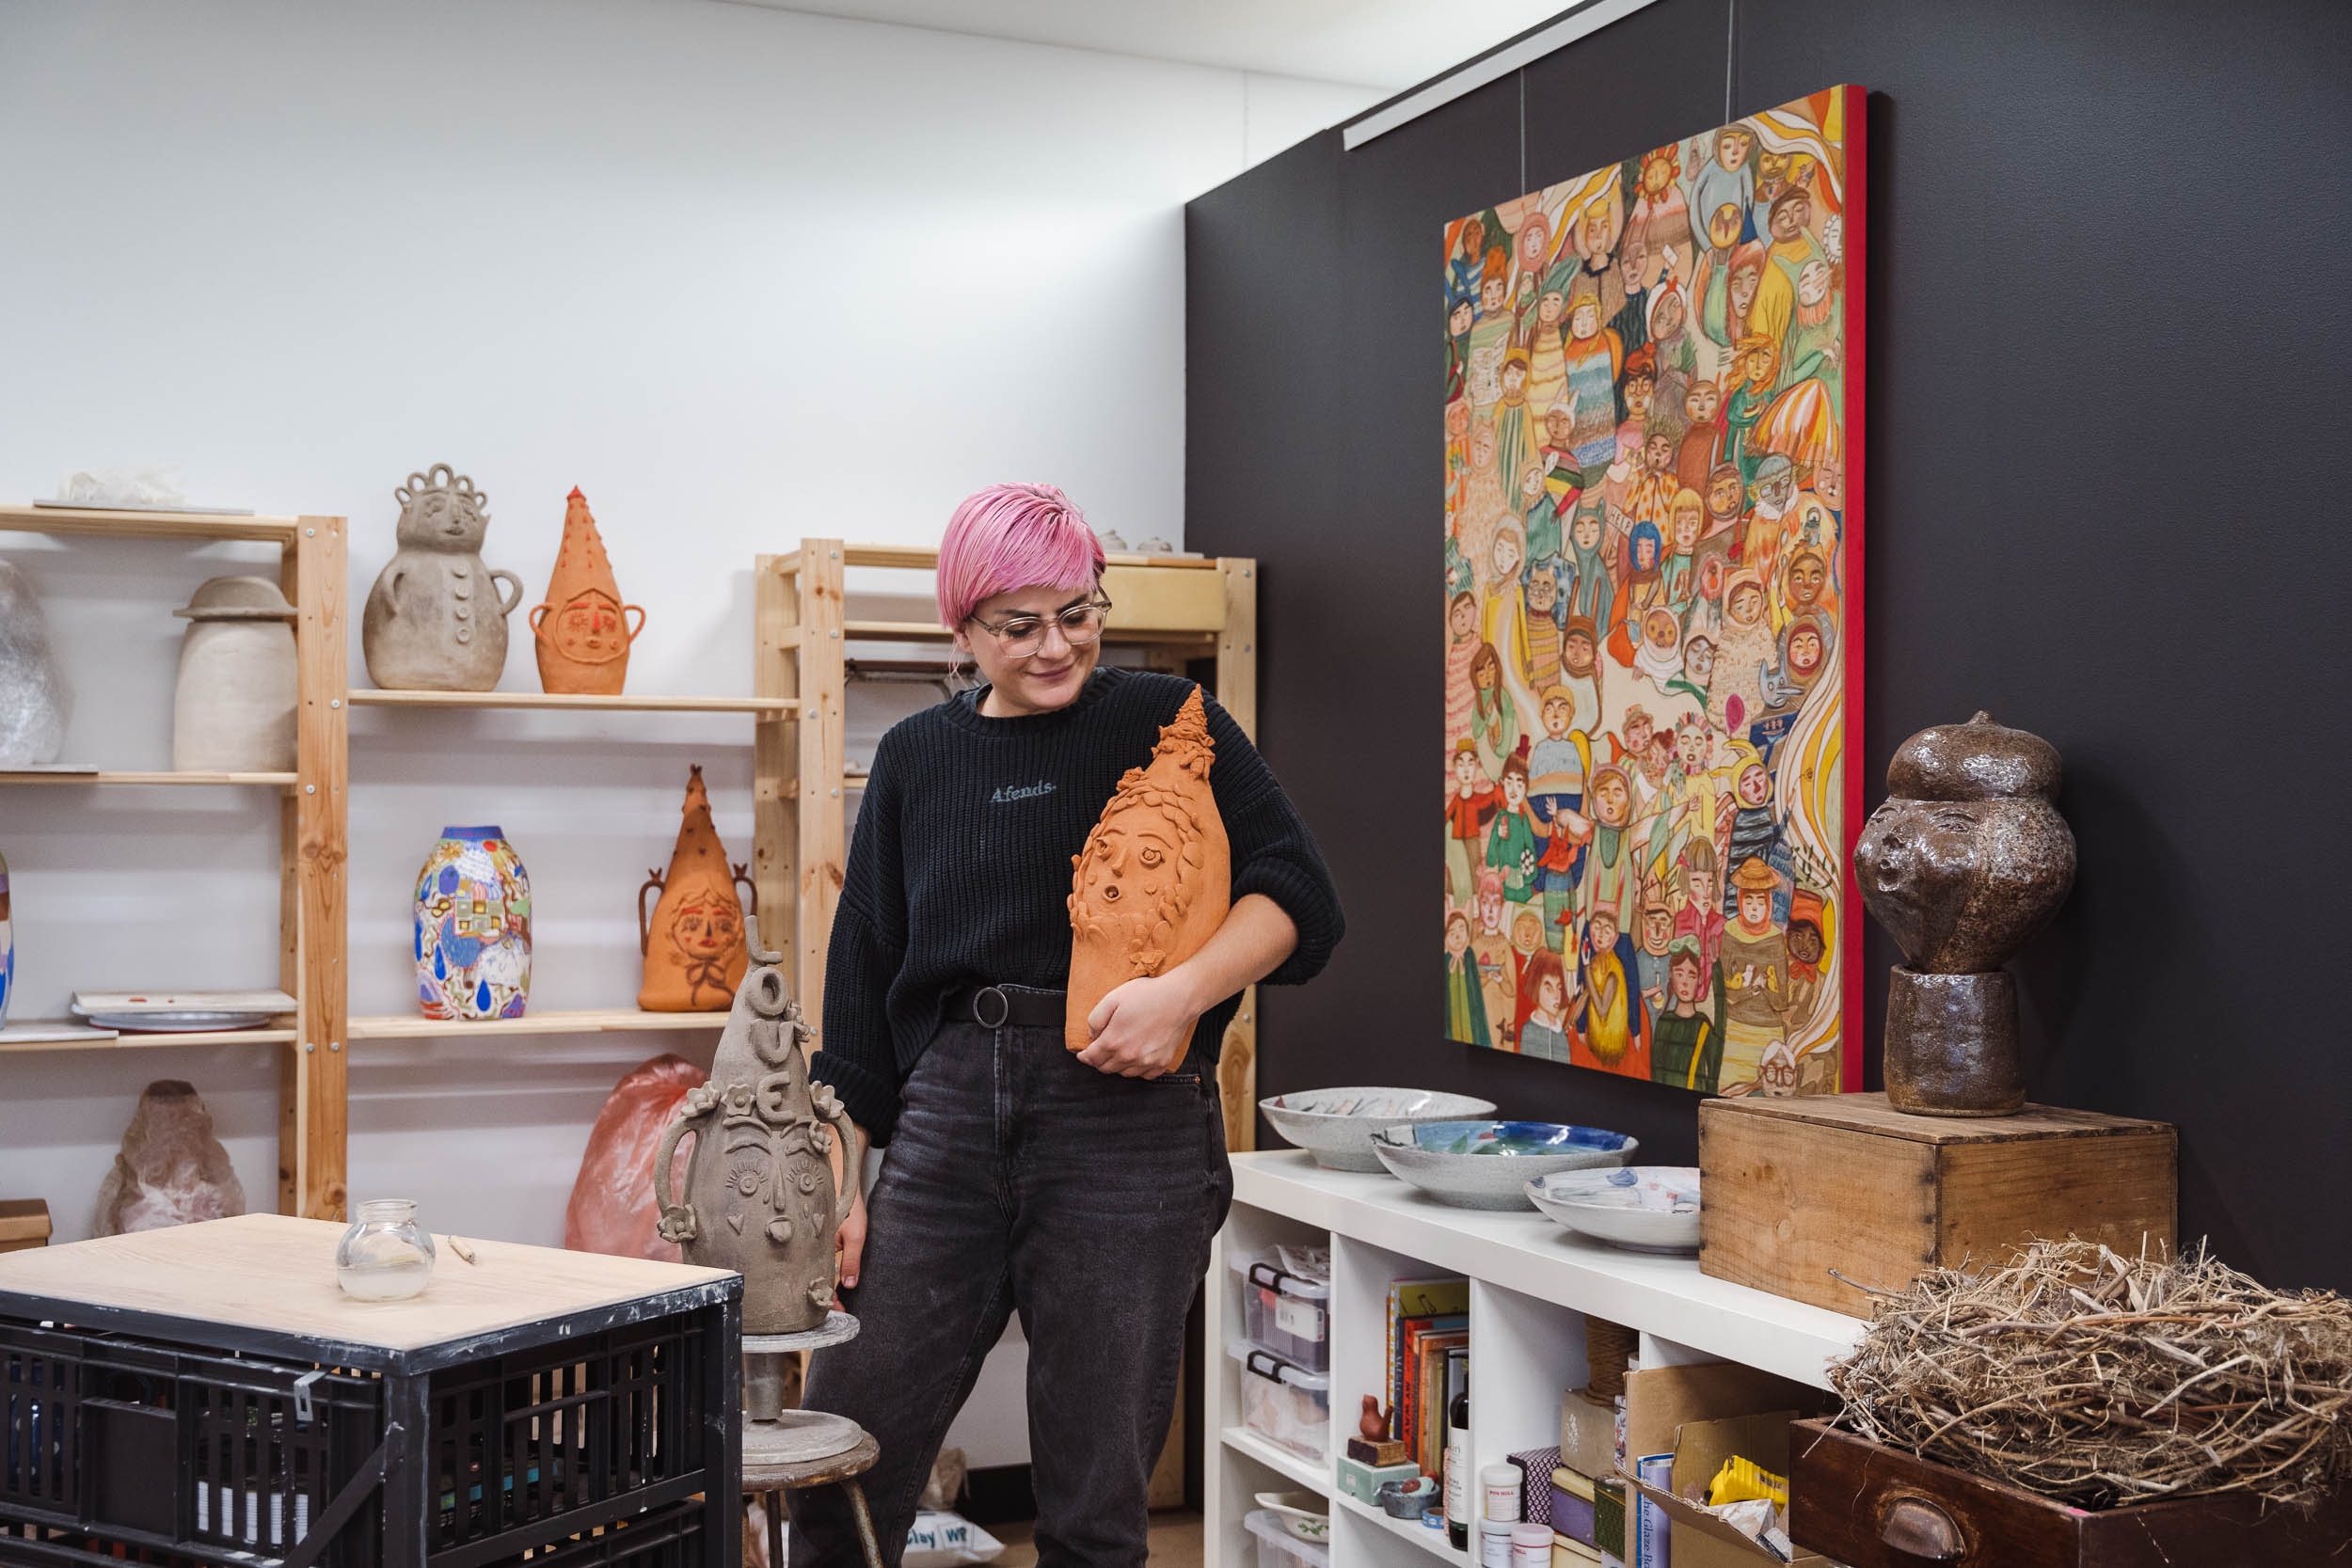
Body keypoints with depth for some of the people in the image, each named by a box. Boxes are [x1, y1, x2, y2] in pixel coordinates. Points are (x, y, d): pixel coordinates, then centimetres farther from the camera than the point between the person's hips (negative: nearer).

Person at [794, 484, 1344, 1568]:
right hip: (947, 1123, 3)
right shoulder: (915, 760, 12)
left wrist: (1184, 991, -20)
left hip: (1126, 1125, -2)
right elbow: (862, 981, 13)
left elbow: (1298, 896, -3)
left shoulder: (1170, 725, 4)